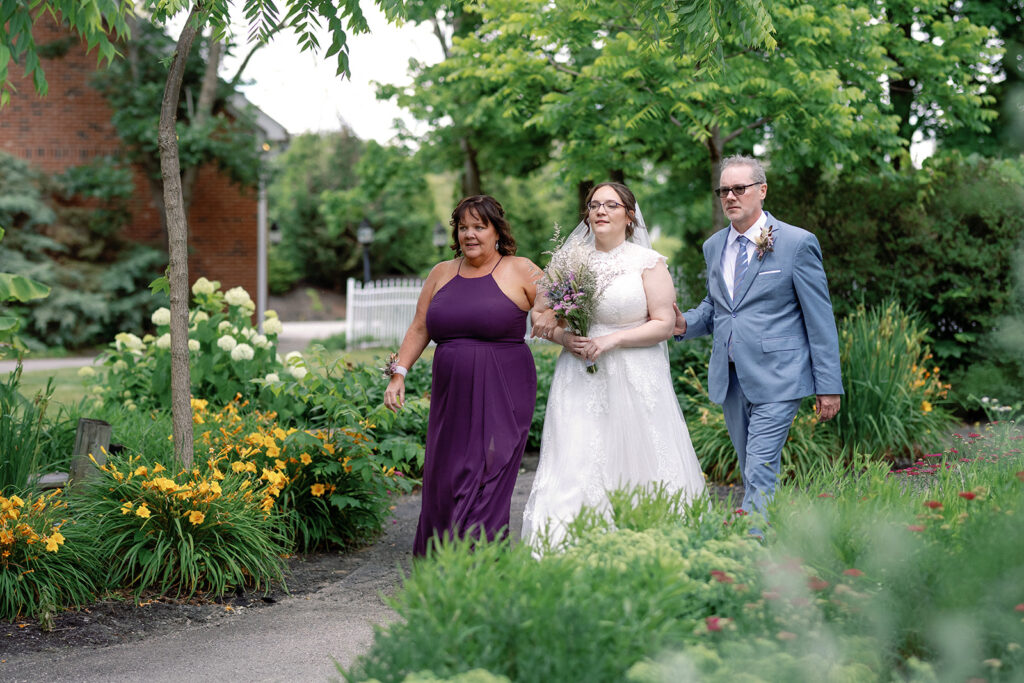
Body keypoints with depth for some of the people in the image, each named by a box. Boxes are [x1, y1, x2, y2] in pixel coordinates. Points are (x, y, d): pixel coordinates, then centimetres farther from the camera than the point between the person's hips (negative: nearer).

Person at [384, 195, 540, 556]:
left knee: (486, 486, -8)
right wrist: (399, 373, 6)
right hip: (450, 397, 5)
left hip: (501, 400, -4)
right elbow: (419, 329, 14)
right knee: (443, 482, 6)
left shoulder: (520, 272, 0)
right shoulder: (442, 274, 13)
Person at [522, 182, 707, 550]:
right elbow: (540, 314, 15)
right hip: (580, 381, 2)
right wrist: (564, 337, -6)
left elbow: (664, 324, -4)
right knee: (573, 468, -6)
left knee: (638, 464, -3)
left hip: (636, 380, -2)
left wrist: (611, 340, -14)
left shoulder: (649, 262, 1)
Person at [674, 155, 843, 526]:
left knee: (760, 477, -12)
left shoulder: (797, 243, -5)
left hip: (775, 378, -6)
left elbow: (820, 318, -5)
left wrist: (828, 386, -7)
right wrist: (685, 323, -1)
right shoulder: (714, 246, 12)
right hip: (730, 379, 6)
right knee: (753, 475, 13)